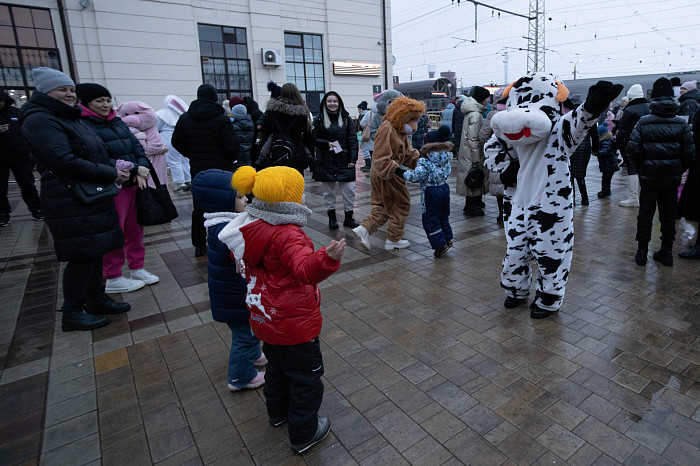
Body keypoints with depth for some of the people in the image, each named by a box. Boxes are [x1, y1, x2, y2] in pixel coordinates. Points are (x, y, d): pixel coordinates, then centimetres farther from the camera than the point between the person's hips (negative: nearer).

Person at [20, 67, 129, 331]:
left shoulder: (71, 119, 20)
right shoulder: (40, 120, -11)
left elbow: (95, 154, 24)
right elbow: (64, 161, -21)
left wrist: (116, 170, 3)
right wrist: (110, 174, -16)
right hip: (71, 202, -9)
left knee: (95, 250, 14)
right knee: (83, 255, -5)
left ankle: (96, 298, 28)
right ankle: (71, 313, 10)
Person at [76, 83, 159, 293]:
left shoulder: (117, 121, 15)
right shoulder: (82, 125, -9)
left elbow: (136, 145, 10)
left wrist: (142, 169, -9)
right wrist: (134, 169, -18)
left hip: (133, 183, 7)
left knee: (135, 227, 13)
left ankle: (137, 268, 28)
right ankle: (113, 279, 16)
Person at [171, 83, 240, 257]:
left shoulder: (185, 118, 3)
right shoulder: (222, 119, -10)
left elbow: (177, 142, 5)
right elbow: (232, 145, -16)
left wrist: (192, 155, 17)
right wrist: (232, 159, 3)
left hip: (197, 169, 4)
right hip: (221, 168, -4)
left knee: (199, 208, 12)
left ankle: (199, 245, 19)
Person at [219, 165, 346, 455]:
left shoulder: (251, 228, -3)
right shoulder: (287, 236, -30)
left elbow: (238, 256, 16)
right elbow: (305, 268, -48)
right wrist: (327, 258, -65)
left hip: (266, 320, 9)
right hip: (293, 325, -9)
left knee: (277, 366, 30)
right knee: (306, 377, 12)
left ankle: (278, 412, 52)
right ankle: (304, 434, 29)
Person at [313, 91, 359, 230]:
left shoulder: (346, 118, 6)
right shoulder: (319, 119, 2)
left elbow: (353, 139, 3)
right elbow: (314, 139, 3)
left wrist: (352, 159, -5)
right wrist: (327, 143, -15)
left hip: (344, 160, 1)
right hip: (326, 162, -1)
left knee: (349, 190, 0)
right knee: (328, 191, 6)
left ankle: (348, 218, 14)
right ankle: (331, 218, 19)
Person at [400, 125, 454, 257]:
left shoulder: (425, 161, -20)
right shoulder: (446, 157, 1)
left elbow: (417, 176, -26)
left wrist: (403, 173, -11)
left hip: (430, 192, -7)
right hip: (444, 188, 7)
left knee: (430, 219, 3)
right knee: (443, 215, 23)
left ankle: (440, 244, 4)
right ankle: (448, 239, 30)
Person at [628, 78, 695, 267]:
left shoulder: (643, 123, -8)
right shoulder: (681, 124, -1)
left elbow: (633, 150, -12)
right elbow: (689, 153, -1)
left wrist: (641, 169, 4)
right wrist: (679, 171, 13)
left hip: (649, 178, -2)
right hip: (672, 179, 2)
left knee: (645, 214, 7)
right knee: (668, 215, 12)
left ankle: (642, 252, 11)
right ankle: (666, 253, 19)